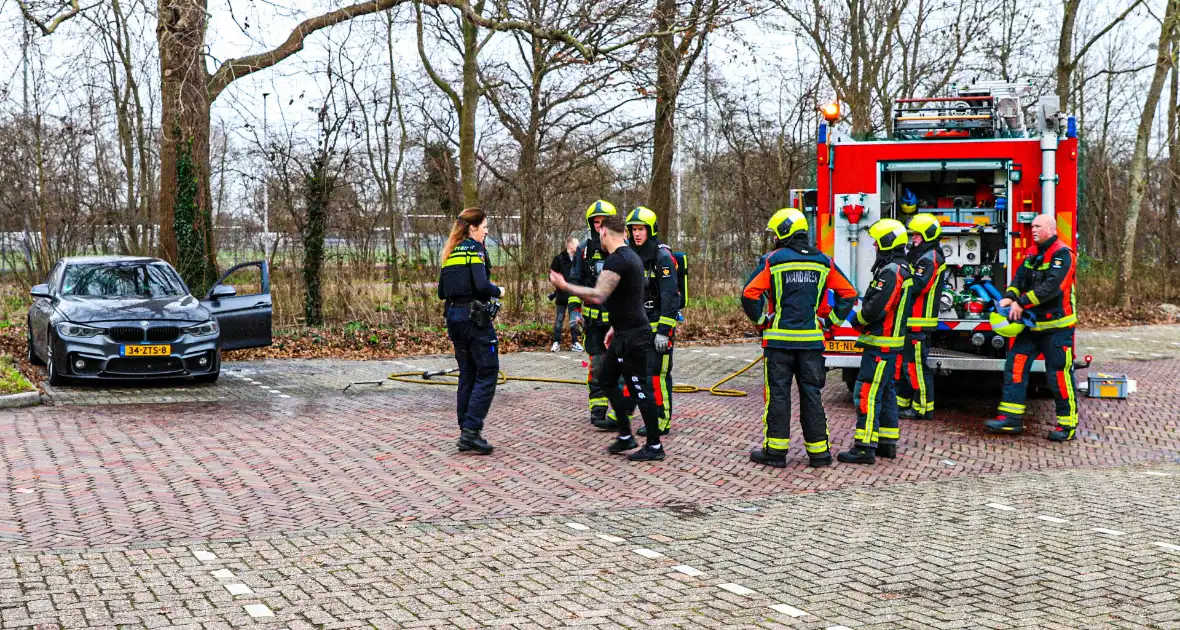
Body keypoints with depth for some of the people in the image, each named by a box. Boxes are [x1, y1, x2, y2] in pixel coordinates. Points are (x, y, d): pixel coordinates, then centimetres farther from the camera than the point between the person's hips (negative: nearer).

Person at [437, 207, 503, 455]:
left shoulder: (450, 252, 14)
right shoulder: (475, 248, -9)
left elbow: (442, 293, 15)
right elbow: (482, 285, -21)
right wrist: (498, 291, -3)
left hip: (455, 316, 8)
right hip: (475, 317, -8)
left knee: (467, 375, 12)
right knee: (487, 374, -3)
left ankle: (466, 433, 13)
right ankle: (471, 430, -10)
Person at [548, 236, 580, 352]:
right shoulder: (559, 259, -4)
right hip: (562, 294, -3)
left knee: (574, 319, 7)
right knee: (559, 319, 4)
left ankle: (575, 343, 12)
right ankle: (556, 342, 10)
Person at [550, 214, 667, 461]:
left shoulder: (617, 260, -19)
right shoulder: (630, 256, 14)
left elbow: (598, 296, -27)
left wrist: (565, 286, -20)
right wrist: (615, 327, 27)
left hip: (632, 336, -10)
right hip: (625, 333, 10)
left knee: (639, 389, -4)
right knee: (606, 379, 17)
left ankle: (654, 447, 4)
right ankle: (625, 436, 22)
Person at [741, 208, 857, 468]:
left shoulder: (773, 260, -7)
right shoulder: (822, 261, 6)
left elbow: (750, 294, -13)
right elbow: (848, 293, 9)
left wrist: (760, 320, 1)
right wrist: (833, 319, 12)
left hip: (779, 338, -3)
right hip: (811, 339, 3)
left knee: (778, 394, 4)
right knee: (811, 394, 9)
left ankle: (775, 450, 8)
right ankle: (818, 451, 12)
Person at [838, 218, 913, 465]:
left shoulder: (891, 271, -19)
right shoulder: (902, 268, 15)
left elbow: (876, 308, -24)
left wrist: (857, 319, -7)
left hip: (880, 343, -11)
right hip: (891, 341, 11)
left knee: (867, 393, -9)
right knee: (886, 392, 15)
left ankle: (865, 447, -10)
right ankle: (888, 443, 22)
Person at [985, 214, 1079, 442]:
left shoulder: (1061, 254, -13)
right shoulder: (1032, 253, 13)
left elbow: (1050, 287, -23)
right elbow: (1020, 278, 4)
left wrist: (1021, 303, -26)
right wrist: (1009, 297, -15)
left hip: (1057, 326, -8)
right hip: (1032, 323, 8)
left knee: (1059, 374, -2)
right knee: (1015, 365, 2)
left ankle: (1067, 423, 7)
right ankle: (1011, 417, 4)